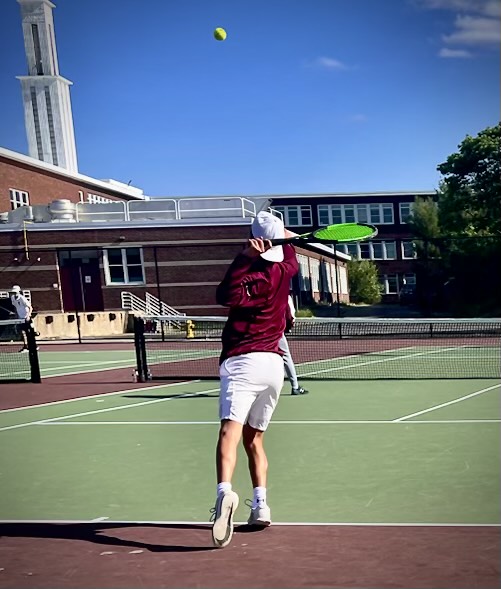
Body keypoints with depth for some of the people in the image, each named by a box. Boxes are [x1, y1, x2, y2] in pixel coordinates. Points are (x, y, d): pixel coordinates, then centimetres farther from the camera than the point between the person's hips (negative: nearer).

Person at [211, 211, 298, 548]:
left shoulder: (255, 277, -9)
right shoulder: (286, 270, 8)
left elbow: (227, 297, -25)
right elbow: (290, 254, 30)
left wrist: (245, 257, -21)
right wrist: (284, 235, 47)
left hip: (242, 361, -6)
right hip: (273, 363, 6)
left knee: (229, 432, -20)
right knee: (254, 439, 18)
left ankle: (225, 492, -41)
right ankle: (260, 505, 12)